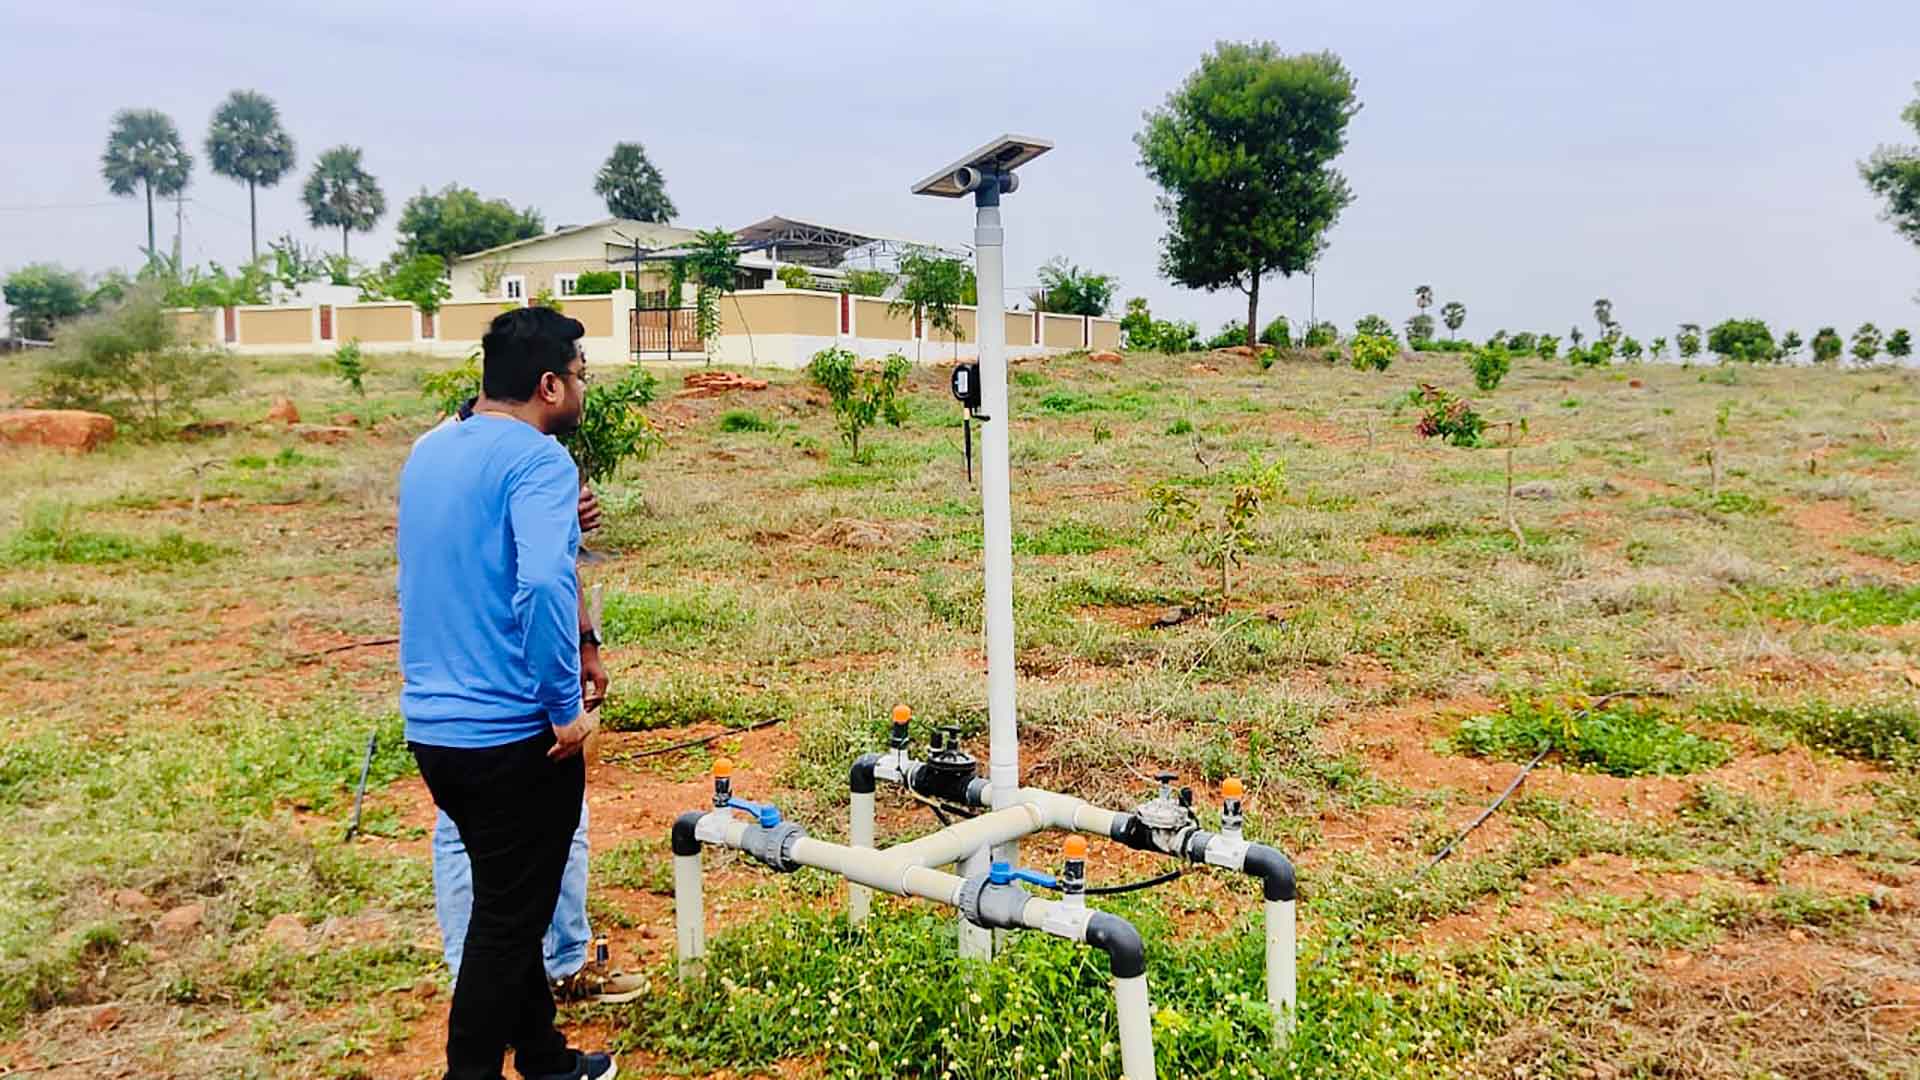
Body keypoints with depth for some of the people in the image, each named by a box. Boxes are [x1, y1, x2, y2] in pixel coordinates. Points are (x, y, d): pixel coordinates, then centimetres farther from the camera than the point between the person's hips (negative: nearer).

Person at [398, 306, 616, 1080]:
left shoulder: (429, 451, 10)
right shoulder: (538, 458, -16)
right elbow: (544, 583, -31)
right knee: (507, 921, 6)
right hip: (511, 732, -9)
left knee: (507, 904, 21)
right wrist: (567, 706, -22)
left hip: (431, 726, 9)